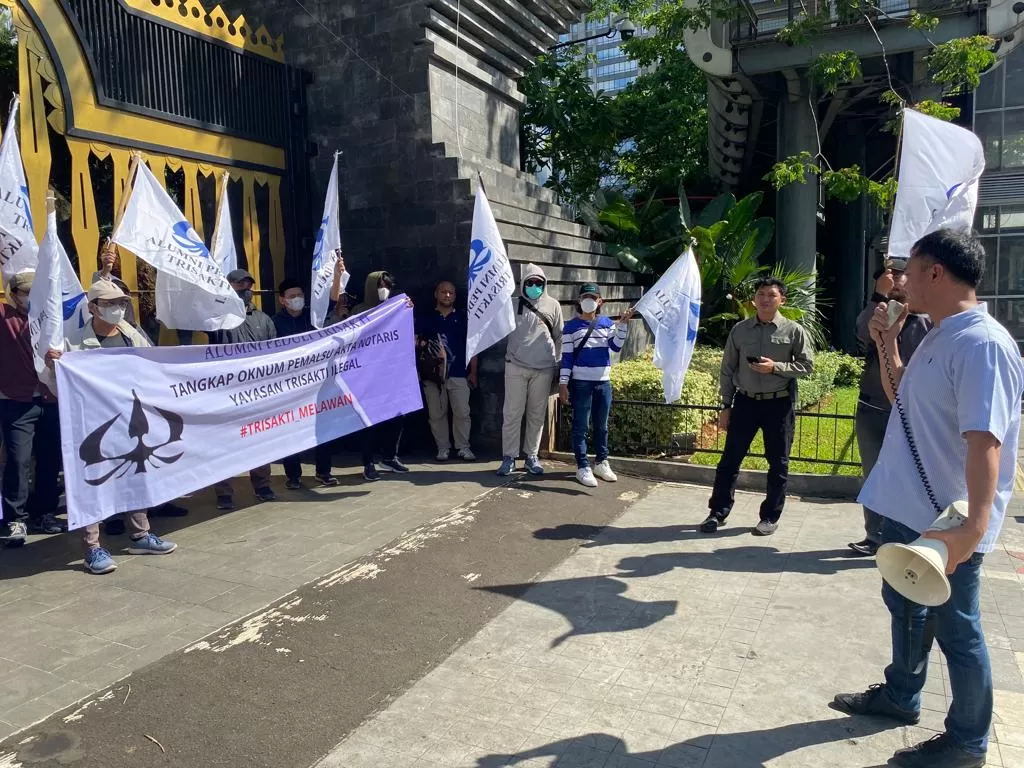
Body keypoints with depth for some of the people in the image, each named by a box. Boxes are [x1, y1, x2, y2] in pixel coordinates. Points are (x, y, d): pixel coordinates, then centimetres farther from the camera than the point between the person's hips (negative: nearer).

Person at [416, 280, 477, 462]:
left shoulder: (463, 318, 11)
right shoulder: (426, 318, 10)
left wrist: (473, 372, 5)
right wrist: (420, 345, -15)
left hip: (459, 373, 0)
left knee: (462, 412, -5)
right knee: (437, 413, 2)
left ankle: (463, 447, 5)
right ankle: (443, 448, 11)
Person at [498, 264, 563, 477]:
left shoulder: (553, 305, 6)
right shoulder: (513, 304, 3)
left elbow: (559, 337, 10)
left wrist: (558, 366, 8)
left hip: (543, 368, 1)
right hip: (516, 366, -1)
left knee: (537, 415, 7)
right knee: (512, 413, 0)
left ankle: (531, 456, 17)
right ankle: (509, 457, 8)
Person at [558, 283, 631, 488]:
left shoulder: (607, 323, 10)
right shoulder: (571, 326, 0)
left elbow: (615, 346, -3)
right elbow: (566, 357, -2)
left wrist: (623, 324, -13)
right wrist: (563, 383, -8)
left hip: (603, 382, 4)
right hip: (580, 383, -4)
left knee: (602, 426, 12)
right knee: (581, 426, -1)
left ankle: (601, 463, 23)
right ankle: (583, 467, 4)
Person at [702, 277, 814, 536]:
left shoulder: (793, 331, -3)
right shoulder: (740, 330, 1)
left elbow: (807, 365, -2)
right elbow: (727, 369, 4)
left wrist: (776, 367, -18)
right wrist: (726, 406, 2)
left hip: (779, 403, -1)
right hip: (745, 401, 1)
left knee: (778, 463, 7)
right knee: (730, 458, 4)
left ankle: (770, 517, 21)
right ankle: (718, 512, 15)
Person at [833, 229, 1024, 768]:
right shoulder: (937, 337, 8)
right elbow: (904, 400, 21)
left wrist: (973, 525, -40)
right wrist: (887, 346, 8)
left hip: (948, 523, -10)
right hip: (908, 508, 10)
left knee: (954, 629, 9)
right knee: (904, 607, 25)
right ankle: (900, 695, 46)